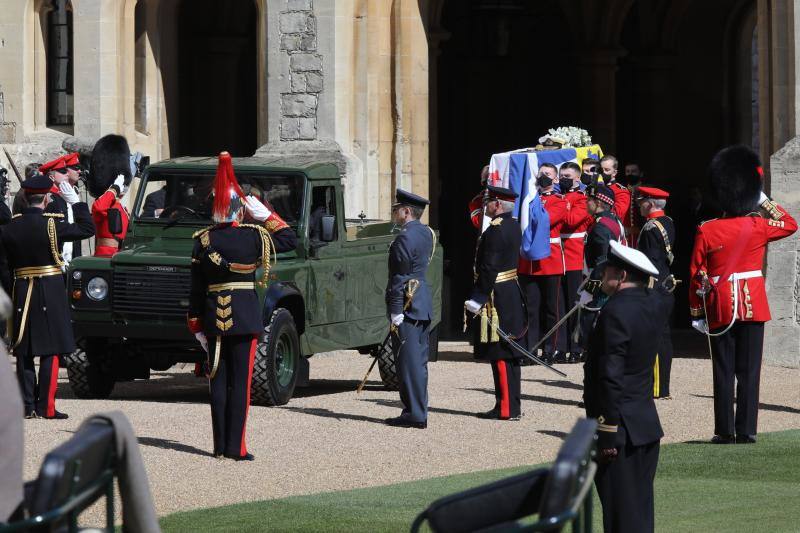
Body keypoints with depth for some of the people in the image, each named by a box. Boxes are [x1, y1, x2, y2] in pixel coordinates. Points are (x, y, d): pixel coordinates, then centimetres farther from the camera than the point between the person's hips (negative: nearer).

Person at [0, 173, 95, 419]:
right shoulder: (51, 226, -12)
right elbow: (88, 229, -3)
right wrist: (79, 206, 11)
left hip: (21, 294, 4)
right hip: (50, 295, -4)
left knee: (24, 353, 8)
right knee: (50, 352, -1)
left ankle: (27, 406, 8)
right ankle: (46, 407, -4)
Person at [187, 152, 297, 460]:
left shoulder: (203, 241, 0)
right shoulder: (254, 237, -8)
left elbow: (195, 288, 3)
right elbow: (290, 239, 8)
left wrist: (197, 326, 10)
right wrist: (264, 214, 9)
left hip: (213, 317, 3)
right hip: (245, 316, -3)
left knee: (218, 381, 9)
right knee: (240, 382, -1)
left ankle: (220, 446, 11)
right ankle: (236, 448, -3)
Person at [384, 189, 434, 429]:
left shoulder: (404, 239, -16)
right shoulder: (426, 233, 13)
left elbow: (399, 278, -18)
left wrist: (395, 312, -17)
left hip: (408, 307, -9)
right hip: (423, 305, 9)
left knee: (409, 361, -7)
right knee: (418, 361, 13)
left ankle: (413, 414, -6)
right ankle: (418, 412, 17)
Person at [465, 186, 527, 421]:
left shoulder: (495, 230, -19)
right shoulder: (514, 226, 11)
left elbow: (489, 269, -22)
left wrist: (477, 299, -19)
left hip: (496, 298, -10)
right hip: (512, 293, 10)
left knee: (500, 355, -6)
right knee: (510, 354, 13)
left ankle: (506, 408, -4)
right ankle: (513, 405, 18)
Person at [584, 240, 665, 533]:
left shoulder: (615, 312, -19)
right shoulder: (652, 305, 5)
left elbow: (611, 377, -21)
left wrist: (607, 432, -19)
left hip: (620, 431, -9)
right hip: (647, 425, 9)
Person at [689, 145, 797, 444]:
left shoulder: (706, 231, -5)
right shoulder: (759, 226, -4)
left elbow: (696, 275, -3)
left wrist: (697, 313, 5)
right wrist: (764, 201, 17)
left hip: (720, 308, 0)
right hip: (753, 306, 0)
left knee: (723, 372, 4)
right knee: (749, 371, 4)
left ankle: (725, 431, 4)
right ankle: (746, 430, 3)